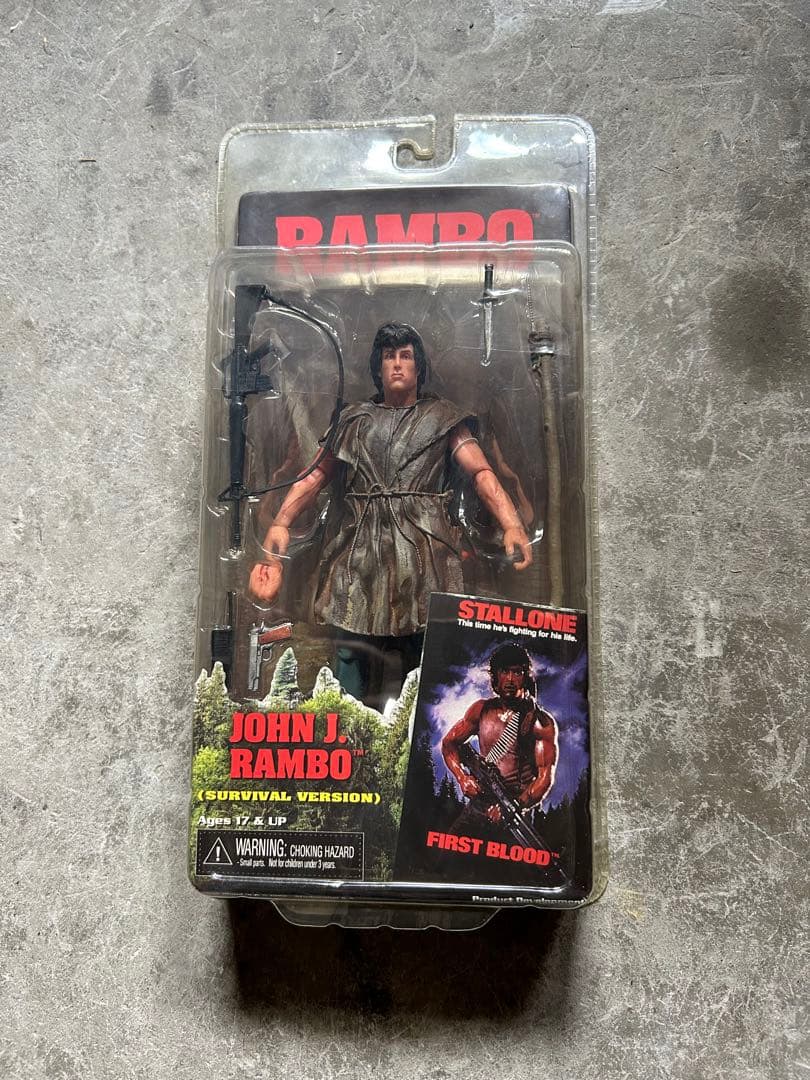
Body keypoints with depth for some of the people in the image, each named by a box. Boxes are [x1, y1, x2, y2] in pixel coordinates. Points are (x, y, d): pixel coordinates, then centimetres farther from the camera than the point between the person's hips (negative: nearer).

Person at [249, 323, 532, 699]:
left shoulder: (442, 418, 14)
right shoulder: (354, 420, 21)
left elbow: (482, 473, 1)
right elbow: (316, 476, 14)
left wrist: (513, 527, -16)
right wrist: (279, 525, -1)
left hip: (423, 554, -1)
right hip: (359, 557, 2)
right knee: (351, 660, -1)